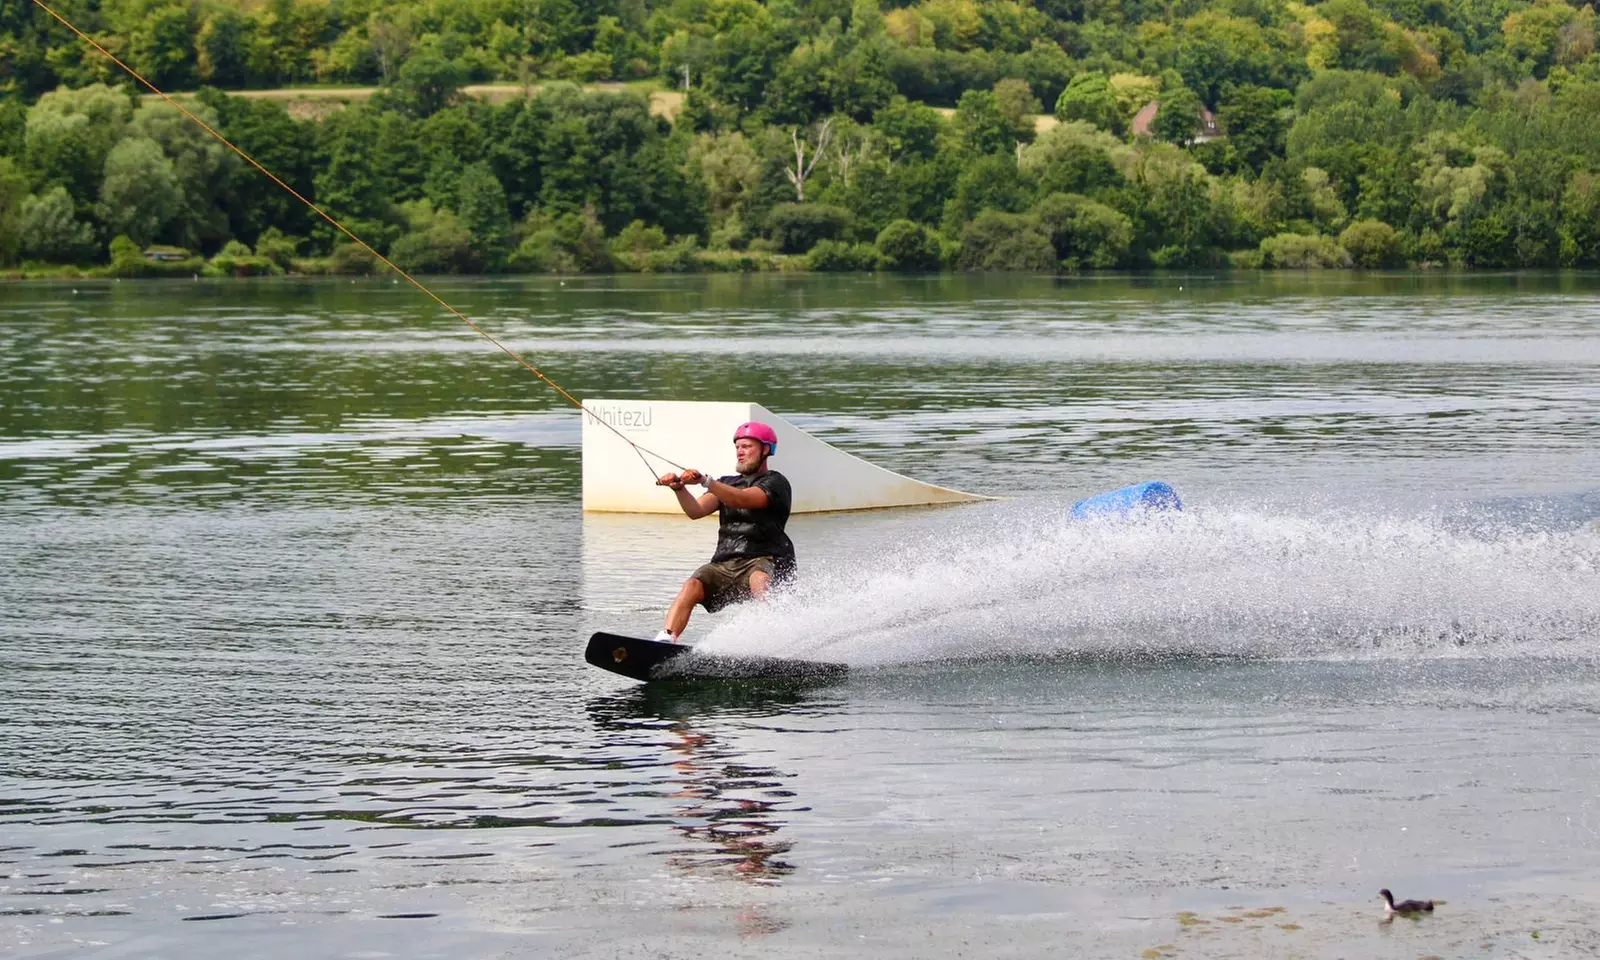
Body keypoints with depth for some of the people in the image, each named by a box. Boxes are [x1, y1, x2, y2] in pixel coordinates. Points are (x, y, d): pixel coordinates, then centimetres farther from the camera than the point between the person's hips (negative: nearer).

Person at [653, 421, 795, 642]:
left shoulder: (775, 483, 3)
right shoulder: (728, 483, 23)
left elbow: (743, 499, -18)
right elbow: (696, 511, 7)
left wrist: (705, 482, -32)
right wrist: (679, 488, -13)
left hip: (763, 560, -5)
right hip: (725, 563, 5)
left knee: (759, 579, -38)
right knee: (692, 586, -22)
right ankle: (665, 639, -37)